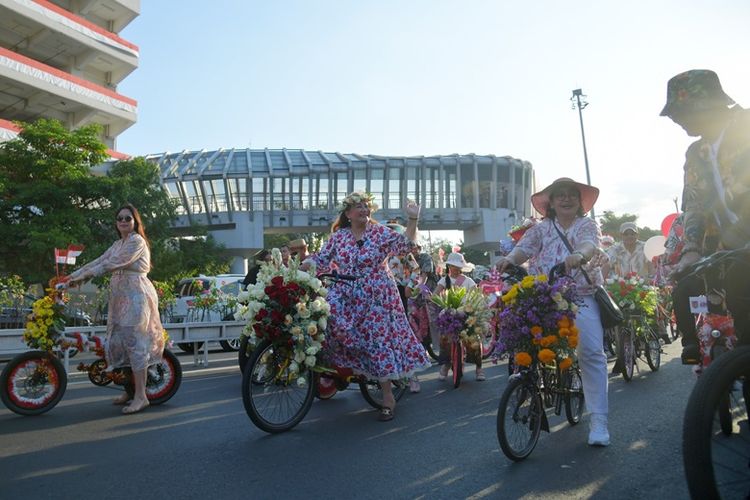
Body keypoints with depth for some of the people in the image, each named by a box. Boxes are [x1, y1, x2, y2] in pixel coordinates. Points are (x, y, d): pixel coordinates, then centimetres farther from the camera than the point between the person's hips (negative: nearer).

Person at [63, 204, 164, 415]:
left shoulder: (137, 241, -9)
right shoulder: (118, 244, 19)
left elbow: (112, 264, -15)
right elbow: (99, 261, 14)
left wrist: (83, 275, -14)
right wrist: (73, 275, 6)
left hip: (135, 295, -9)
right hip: (120, 296, 9)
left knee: (133, 341, -11)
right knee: (118, 340, 7)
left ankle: (141, 396, -8)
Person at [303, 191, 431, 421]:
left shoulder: (381, 232, -2)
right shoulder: (338, 235, 7)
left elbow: (405, 244, -11)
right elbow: (321, 258, 7)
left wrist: (413, 219, -20)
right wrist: (298, 269, -4)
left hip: (375, 298, -3)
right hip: (346, 298, 3)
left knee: (379, 342, -3)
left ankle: (388, 398, 9)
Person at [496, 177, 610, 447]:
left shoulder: (587, 224, 11)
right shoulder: (541, 228, 15)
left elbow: (590, 243, -11)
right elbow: (525, 247, -1)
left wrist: (578, 255, -36)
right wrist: (510, 258, -25)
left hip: (582, 296, -1)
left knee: (592, 352, -12)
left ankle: (598, 420, -8)